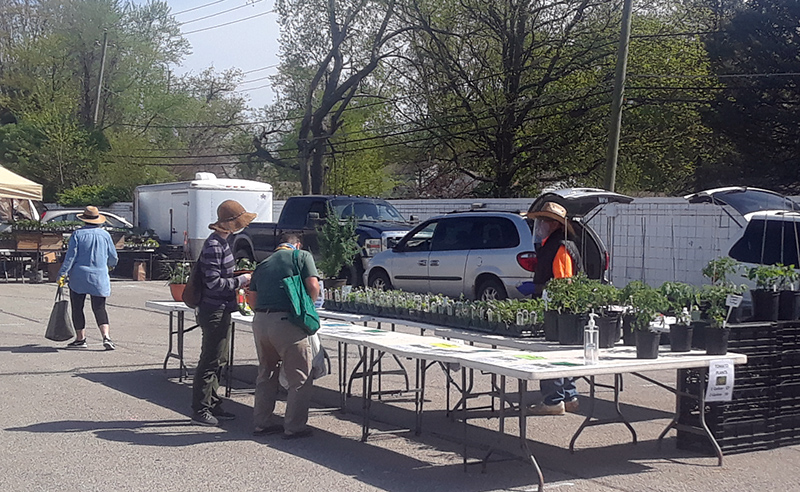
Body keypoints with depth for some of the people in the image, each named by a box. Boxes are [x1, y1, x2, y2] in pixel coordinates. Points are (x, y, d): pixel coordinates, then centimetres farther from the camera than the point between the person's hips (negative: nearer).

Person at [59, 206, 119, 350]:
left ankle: (81, 339, 9)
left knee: (77, 308, 8)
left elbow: (70, 256, -9)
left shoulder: (78, 234, -4)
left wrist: (62, 274, -5)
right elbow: (113, 256, 12)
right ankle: (106, 337, -13)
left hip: (78, 277, -2)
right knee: (99, 308, 4)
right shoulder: (105, 234, 5)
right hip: (99, 277, 3)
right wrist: (111, 265, 34)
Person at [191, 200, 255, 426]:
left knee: (218, 360, 16)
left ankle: (213, 405, 26)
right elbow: (214, 283, -23)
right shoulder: (214, 246, -20)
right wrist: (240, 281, -14)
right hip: (214, 312, -10)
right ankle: (200, 410, 4)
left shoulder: (222, 242, 12)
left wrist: (239, 278, 10)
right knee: (210, 361, -3)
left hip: (221, 310, 10)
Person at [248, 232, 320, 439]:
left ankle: (262, 422, 27)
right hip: (286, 323, -6)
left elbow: (253, 298, 17)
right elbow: (313, 287, -6)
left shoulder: (263, 264, 21)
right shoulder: (303, 256, 6)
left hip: (260, 321, 6)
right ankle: (294, 427, 7)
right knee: (300, 378, 5)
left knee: (266, 374, 21)